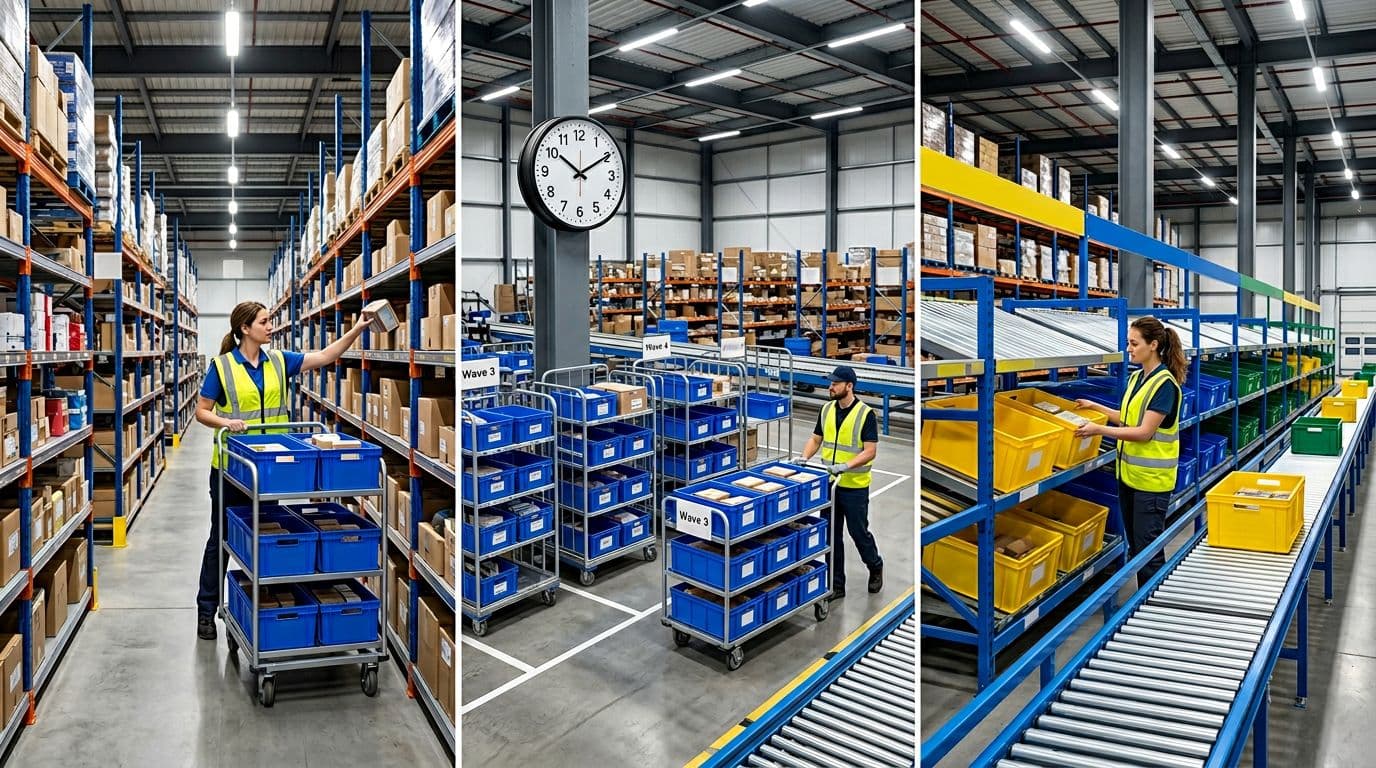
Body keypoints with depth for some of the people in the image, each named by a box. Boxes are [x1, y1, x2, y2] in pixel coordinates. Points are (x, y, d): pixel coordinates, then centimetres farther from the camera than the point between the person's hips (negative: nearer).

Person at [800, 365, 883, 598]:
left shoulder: (866, 414, -13)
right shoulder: (827, 410, 4)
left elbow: (870, 451, -16)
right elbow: (815, 439, 11)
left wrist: (846, 466, -28)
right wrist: (804, 458, -7)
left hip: (855, 487, -5)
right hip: (829, 484, 5)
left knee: (859, 532, 9)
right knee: (831, 536, 10)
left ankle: (875, 566, 38)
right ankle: (836, 585, 22)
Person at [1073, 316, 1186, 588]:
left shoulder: (1165, 384, -16)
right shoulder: (1135, 377, 9)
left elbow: (1144, 432, -20)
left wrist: (1100, 430, -23)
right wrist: (1096, 407, 11)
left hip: (1152, 478, -8)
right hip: (1129, 473, 8)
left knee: (1147, 547, 0)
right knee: (1134, 544, 16)